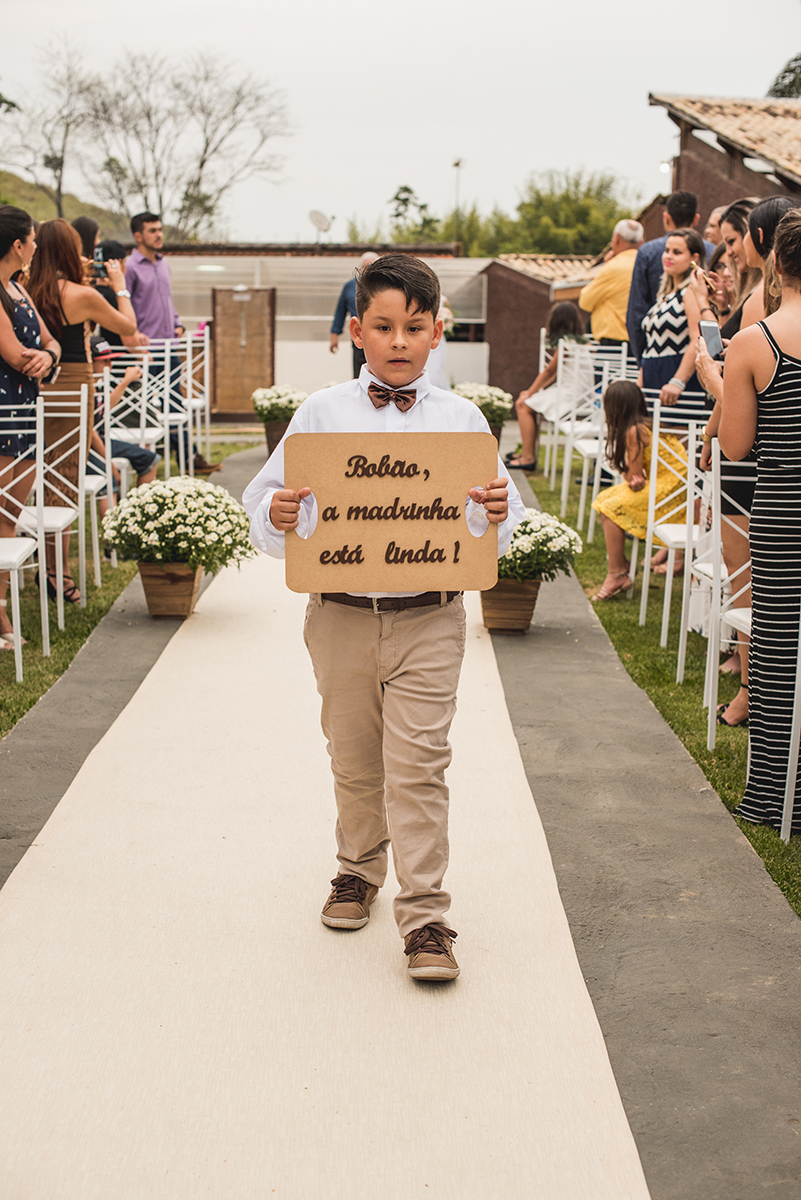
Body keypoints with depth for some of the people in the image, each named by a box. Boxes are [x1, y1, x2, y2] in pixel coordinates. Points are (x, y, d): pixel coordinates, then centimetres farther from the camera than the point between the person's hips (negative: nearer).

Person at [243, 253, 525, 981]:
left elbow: (495, 525, 0)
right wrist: (278, 517, -22)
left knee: (418, 763, -3)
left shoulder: (461, 420, 1)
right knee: (353, 759, 16)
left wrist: (498, 514, -22)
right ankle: (359, 868, 39)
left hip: (428, 616, -1)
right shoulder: (321, 414, 1)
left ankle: (425, 914, 6)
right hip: (340, 612, 2)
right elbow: (265, 502, 0)